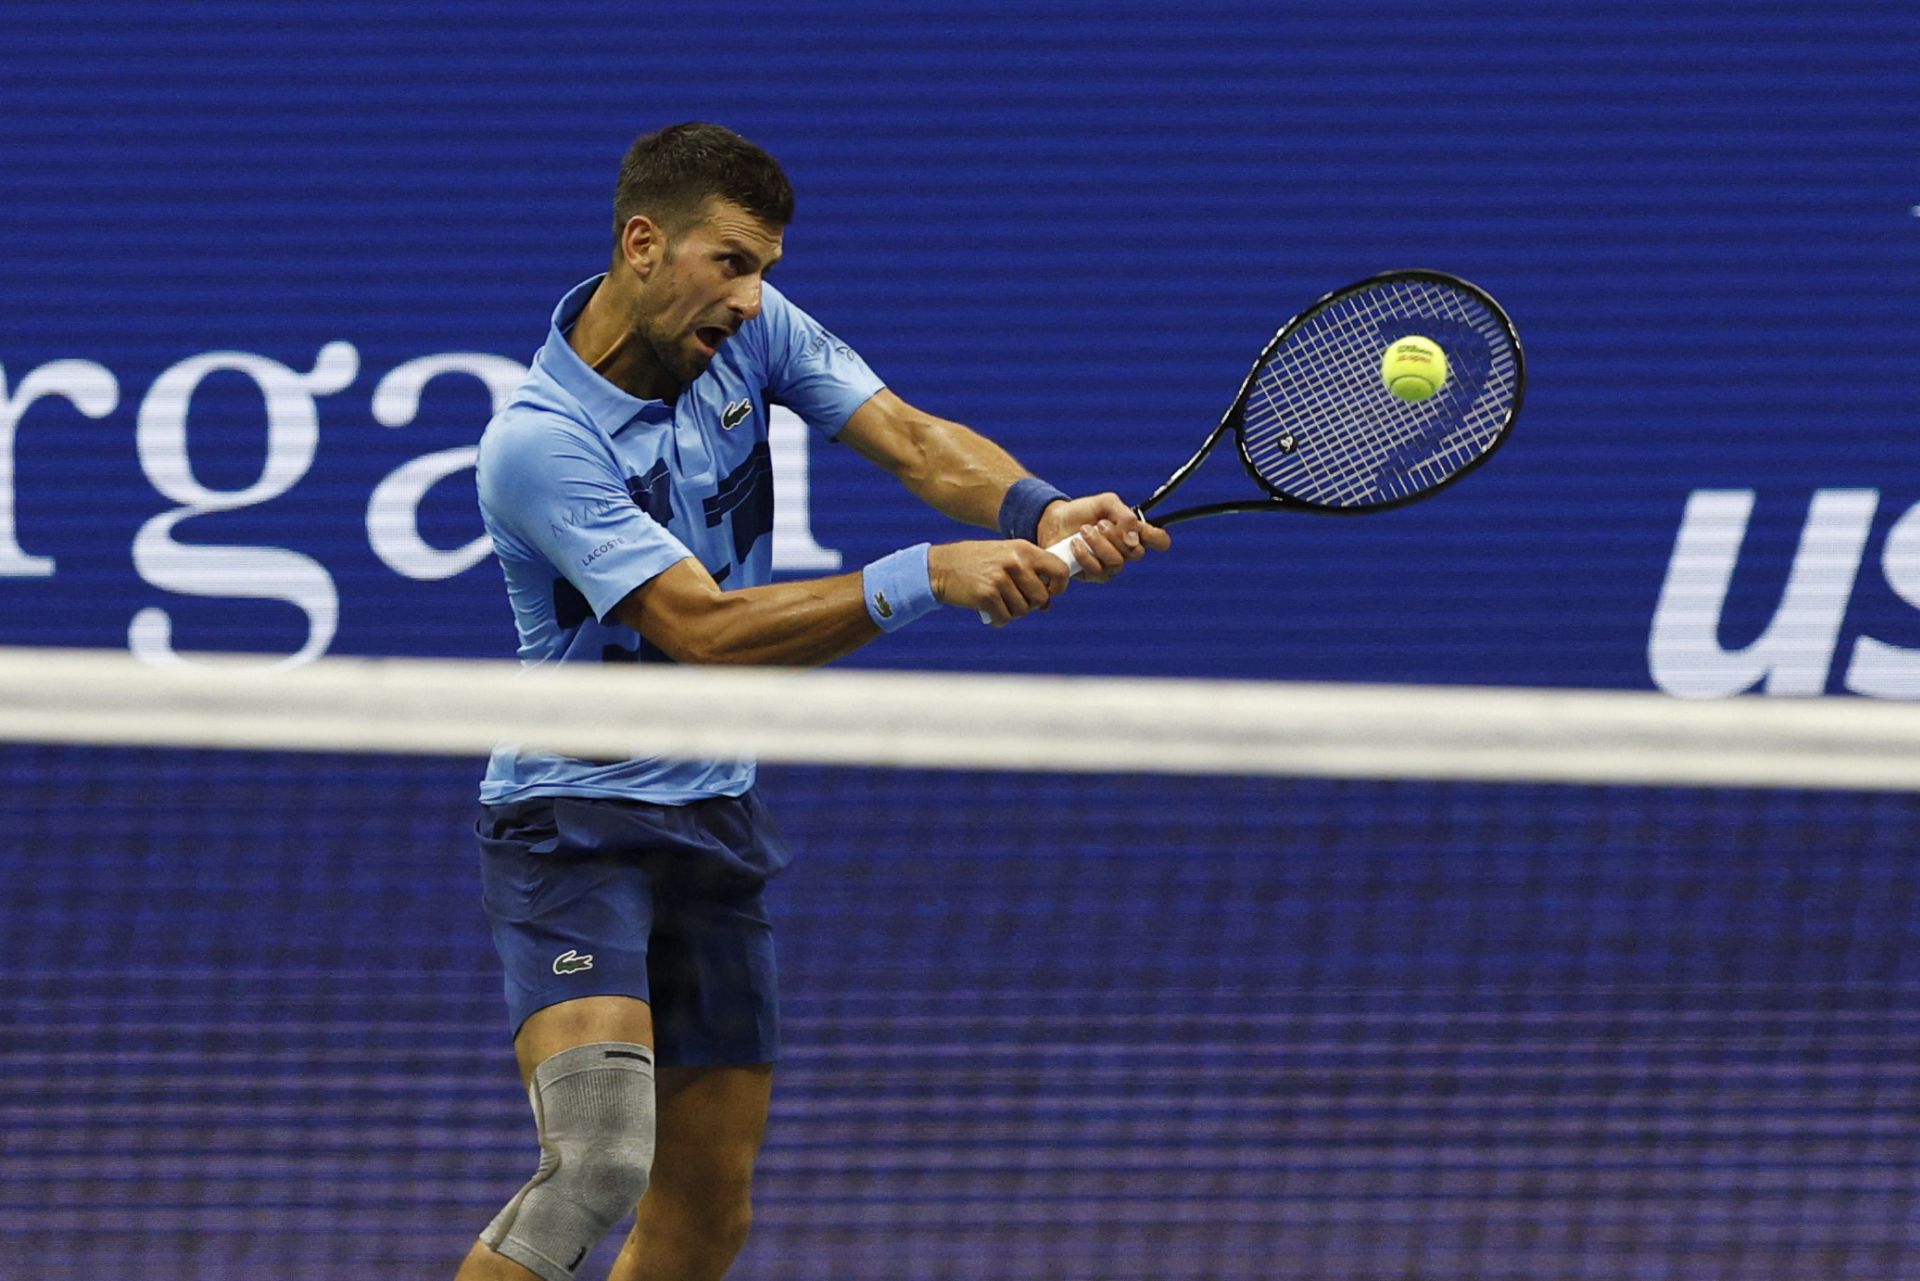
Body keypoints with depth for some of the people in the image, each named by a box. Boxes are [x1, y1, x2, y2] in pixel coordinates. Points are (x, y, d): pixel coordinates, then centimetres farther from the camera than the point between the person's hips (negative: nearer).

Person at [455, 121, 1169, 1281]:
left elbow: (909, 437, -10)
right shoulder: (540, 443, -22)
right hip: (576, 823, -7)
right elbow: (708, 633, -28)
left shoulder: (750, 330, -1)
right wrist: (926, 580, -37)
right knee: (599, 1159, -27)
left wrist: (1039, 512, -31)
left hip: (716, 824, 7)